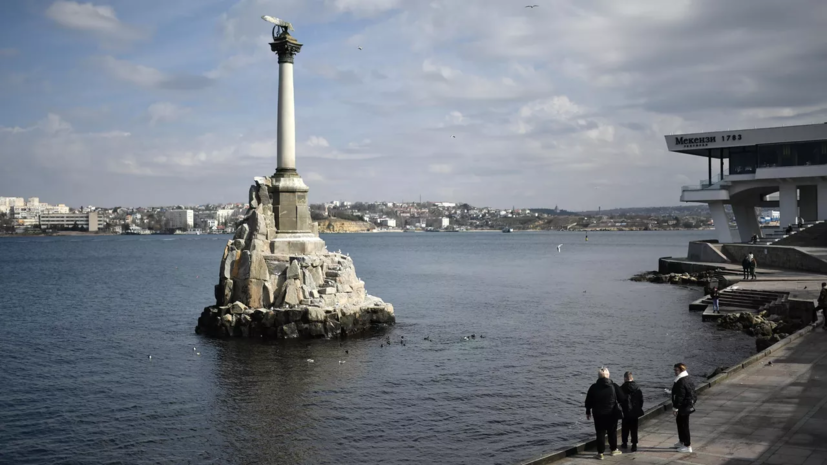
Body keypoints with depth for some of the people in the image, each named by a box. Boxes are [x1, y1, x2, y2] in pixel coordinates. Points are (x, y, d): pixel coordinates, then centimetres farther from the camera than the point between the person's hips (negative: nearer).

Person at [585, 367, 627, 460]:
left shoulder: (594, 387, -5)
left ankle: (600, 453, 3)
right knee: (612, 432, 16)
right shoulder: (613, 386, -6)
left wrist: (588, 412, 13)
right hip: (612, 414, 0)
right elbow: (622, 399, -1)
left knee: (600, 433, 4)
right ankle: (613, 450, 28)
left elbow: (588, 401, 1)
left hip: (598, 414, 0)